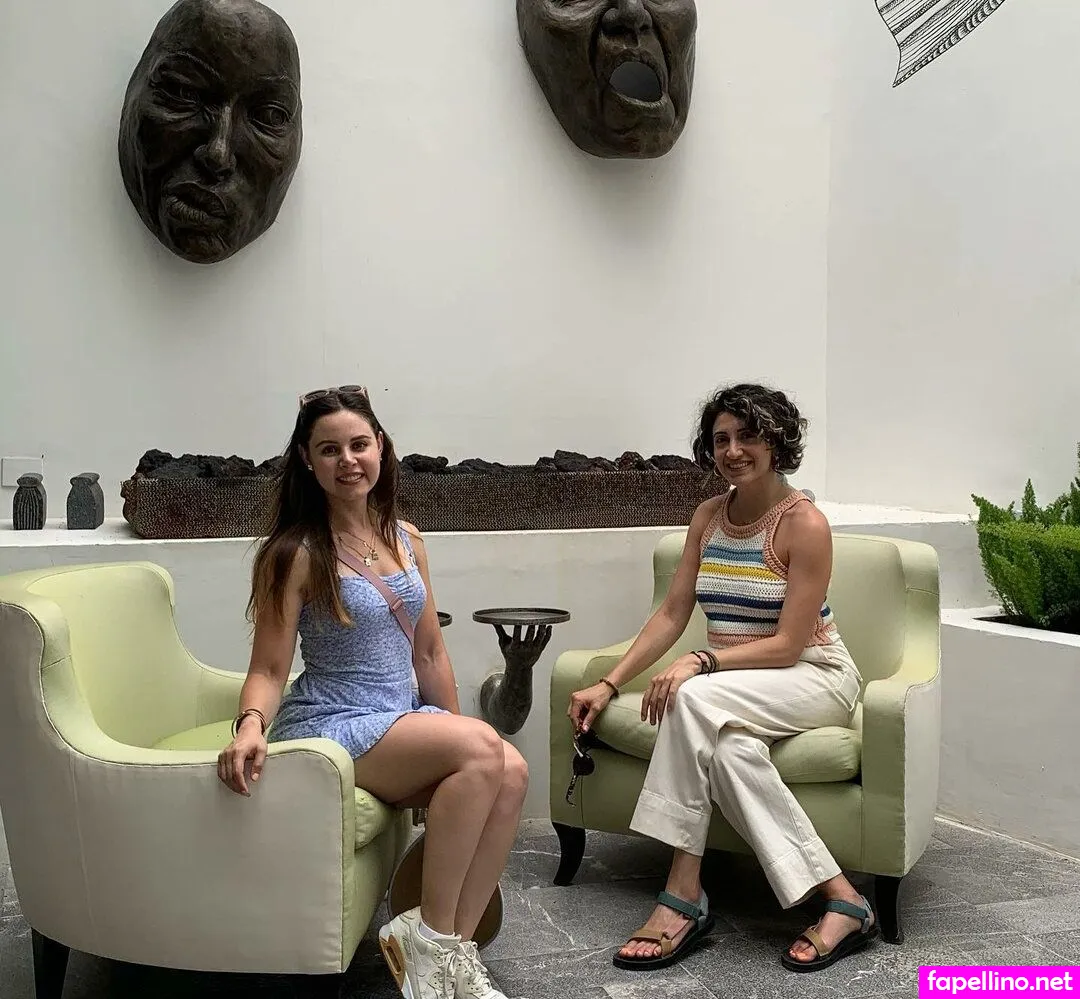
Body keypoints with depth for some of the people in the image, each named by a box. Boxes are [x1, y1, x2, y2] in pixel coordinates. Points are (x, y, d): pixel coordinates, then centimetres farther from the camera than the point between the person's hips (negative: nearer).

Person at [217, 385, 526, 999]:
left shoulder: (405, 539, 9)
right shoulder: (296, 553, -8)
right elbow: (269, 670, -9)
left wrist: (455, 733, 11)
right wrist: (251, 724, -30)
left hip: (408, 719, 6)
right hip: (331, 725, -6)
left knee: (511, 771, -23)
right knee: (481, 747, -29)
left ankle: (456, 945, -10)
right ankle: (430, 935, -15)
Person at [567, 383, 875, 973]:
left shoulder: (805, 524, -13)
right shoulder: (708, 516, 7)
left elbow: (788, 645, -16)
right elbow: (672, 614, 6)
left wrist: (699, 663, -29)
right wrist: (609, 685, -3)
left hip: (814, 677, -5)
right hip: (734, 682, 5)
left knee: (693, 697, -33)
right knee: (733, 747, -32)